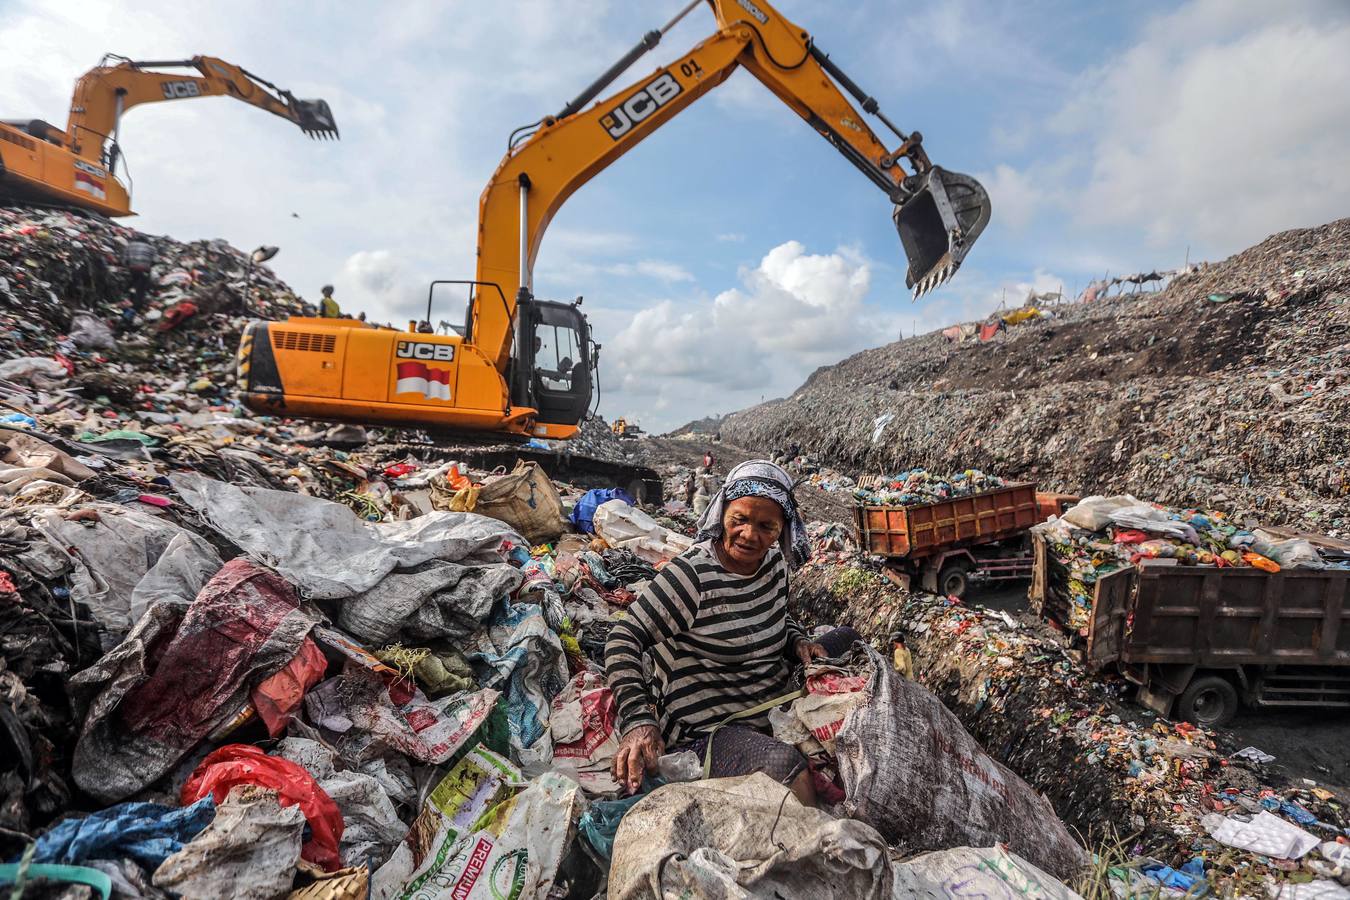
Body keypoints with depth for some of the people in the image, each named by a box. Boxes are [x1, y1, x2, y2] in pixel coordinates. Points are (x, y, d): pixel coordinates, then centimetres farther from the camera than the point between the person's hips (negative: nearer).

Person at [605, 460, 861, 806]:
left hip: (780, 696, 9)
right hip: (710, 726, -8)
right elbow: (624, 640, -24)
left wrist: (798, 641, -2)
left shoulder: (774, 561, 0)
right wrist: (638, 720, -35)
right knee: (786, 766, -37)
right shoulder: (692, 575, -24)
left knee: (848, 638, 16)